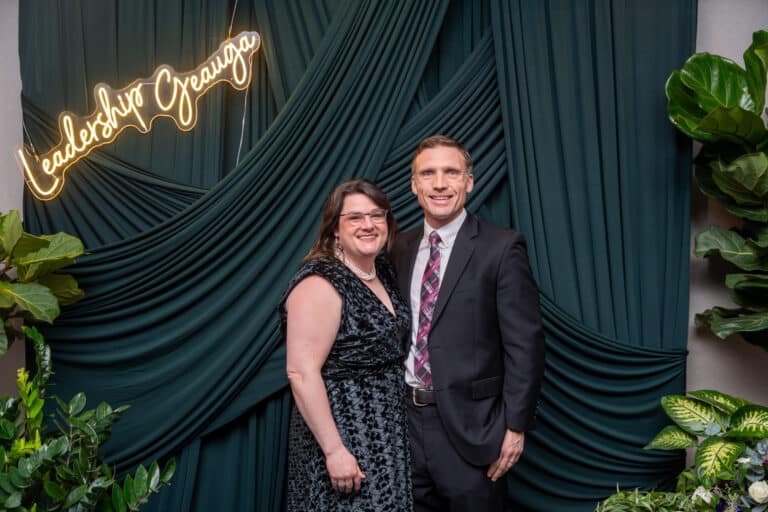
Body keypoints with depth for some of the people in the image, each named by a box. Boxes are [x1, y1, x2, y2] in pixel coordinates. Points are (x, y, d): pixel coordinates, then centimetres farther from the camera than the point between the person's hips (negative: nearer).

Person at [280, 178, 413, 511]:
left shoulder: (383, 273, 6)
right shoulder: (320, 284, -18)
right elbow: (301, 373, -23)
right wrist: (335, 451, -23)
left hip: (386, 431, 8)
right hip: (343, 433, -8)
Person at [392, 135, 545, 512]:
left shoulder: (501, 248, -9)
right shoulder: (401, 248, 8)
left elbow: (524, 345, -11)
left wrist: (515, 426, -13)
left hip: (468, 425, -5)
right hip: (406, 418, 5)